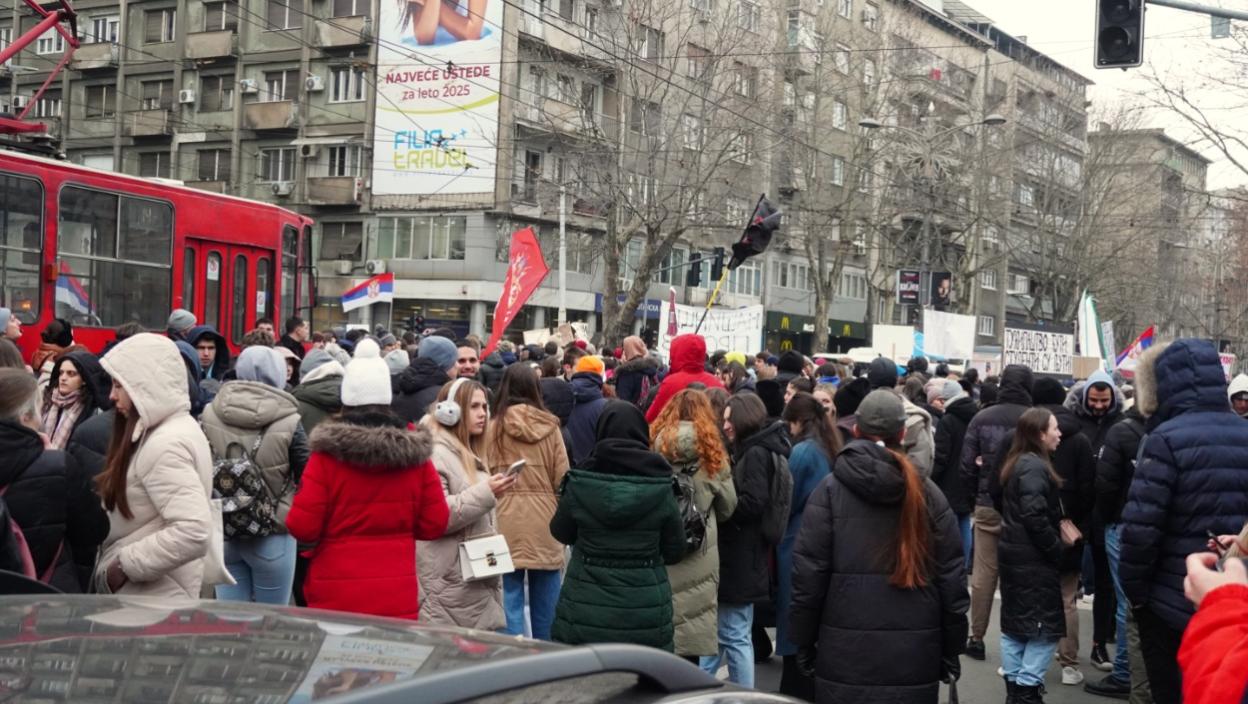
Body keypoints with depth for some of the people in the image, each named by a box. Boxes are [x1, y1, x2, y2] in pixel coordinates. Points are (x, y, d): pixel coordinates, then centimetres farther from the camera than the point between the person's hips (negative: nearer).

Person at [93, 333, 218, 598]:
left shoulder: (165, 444, -20)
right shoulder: (174, 430, 9)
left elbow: (193, 533, -31)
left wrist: (123, 566, -21)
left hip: (152, 598, -9)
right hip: (161, 595, 9)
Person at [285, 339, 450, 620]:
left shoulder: (327, 455, -11)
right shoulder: (415, 454, -4)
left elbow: (302, 528, -10)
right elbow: (435, 525, 1)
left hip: (335, 599, -1)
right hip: (399, 600, 2)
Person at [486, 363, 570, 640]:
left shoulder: (495, 427, -4)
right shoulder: (549, 426, -3)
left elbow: (488, 474, -4)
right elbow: (562, 477, -1)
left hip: (507, 521, -1)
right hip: (545, 521, 1)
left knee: (511, 597, 4)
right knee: (544, 600, 11)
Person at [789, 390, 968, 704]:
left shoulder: (830, 490, -4)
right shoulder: (928, 493, 2)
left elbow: (808, 573, -5)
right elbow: (952, 578, 3)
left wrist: (804, 644, 4)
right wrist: (951, 651, 11)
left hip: (846, 652, -1)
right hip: (915, 654, 2)